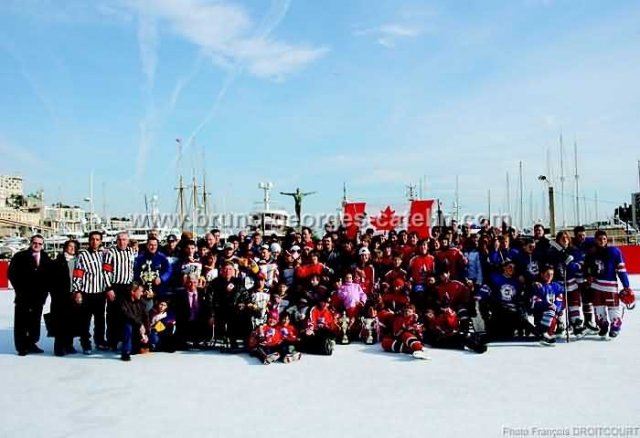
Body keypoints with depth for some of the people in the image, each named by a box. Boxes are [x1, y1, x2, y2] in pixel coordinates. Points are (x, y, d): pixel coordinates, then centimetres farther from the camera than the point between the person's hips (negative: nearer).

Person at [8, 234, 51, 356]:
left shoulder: (46, 259, 9)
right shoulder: (20, 256, 1)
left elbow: (49, 276, 11)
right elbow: (12, 274, -2)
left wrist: (45, 290, 0)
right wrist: (20, 289, -7)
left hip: (39, 296, 3)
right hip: (24, 295, -3)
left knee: (35, 321, 7)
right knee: (21, 321, 0)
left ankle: (32, 344, 16)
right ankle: (22, 347, 6)